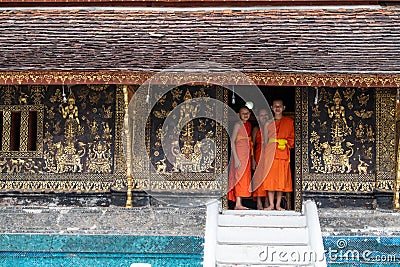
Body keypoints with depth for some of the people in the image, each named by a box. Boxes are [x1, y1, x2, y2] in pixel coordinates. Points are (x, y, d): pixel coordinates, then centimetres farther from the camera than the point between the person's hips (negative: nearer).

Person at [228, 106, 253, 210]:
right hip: (239, 154, -8)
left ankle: (239, 203, 10)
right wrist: (236, 158, -18)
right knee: (240, 177, -9)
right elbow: (232, 141, -12)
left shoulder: (249, 125, 14)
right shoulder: (238, 125, -7)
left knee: (245, 177, 7)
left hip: (247, 154, 8)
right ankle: (238, 204, -9)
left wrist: (251, 156, 13)